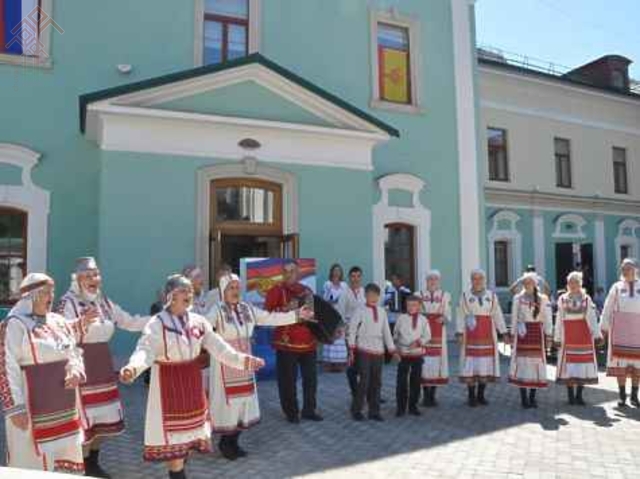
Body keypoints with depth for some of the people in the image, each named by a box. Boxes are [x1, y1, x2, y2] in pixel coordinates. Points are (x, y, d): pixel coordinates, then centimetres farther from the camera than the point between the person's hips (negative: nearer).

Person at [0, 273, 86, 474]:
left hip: (63, 406, 6)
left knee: (67, 454, 17)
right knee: (33, 459, 6)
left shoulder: (58, 322, 8)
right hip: (34, 408, -6)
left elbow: (74, 352, 16)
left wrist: (76, 371, -6)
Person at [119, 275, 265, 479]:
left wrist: (243, 360, -14)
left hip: (192, 383, 6)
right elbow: (145, 350, -30)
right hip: (169, 384, -5)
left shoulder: (198, 321, -1)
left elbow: (218, 347, -3)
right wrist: (133, 367, -52)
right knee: (173, 432, 2)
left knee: (189, 428, 17)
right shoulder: (157, 324, -16)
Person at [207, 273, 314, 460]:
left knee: (243, 401, 11)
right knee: (228, 402, 0)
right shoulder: (217, 310, -13)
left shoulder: (247, 308, 4)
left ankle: (233, 442, 27)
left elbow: (270, 318, 5)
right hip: (225, 362, -6)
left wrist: (297, 315, 2)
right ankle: (225, 442, 20)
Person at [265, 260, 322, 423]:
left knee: (311, 377, 11)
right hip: (287, 342, -5)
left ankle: (309, 410, 26)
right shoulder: (276, 290, -5)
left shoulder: (307, 291, 11)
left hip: (308, 341, 5)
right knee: (288, 379, 0)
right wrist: (286, 310, -23)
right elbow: (266, 313, -14)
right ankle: (291, 412, 17)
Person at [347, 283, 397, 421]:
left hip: (379, 352, 5)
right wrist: (351, 349, -10)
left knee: (376, 382, 8)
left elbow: (387, 332, 13)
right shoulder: (360, 311, -5)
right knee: (364, 381, -5)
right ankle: (356, 410, 11)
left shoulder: (382, 312, 9)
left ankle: (374, 411, 19)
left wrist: (392, 350, 12)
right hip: (364, 351, -5)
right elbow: (351, 329, -5)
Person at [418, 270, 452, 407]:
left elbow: (448, 316, 2)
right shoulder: (419, 295, 7)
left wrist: (443, 318, -18)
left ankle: (432, 395, 13)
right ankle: (425, 395, 8)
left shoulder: (445, 295, 8)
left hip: (439, 334, 1)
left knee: (437, 363, -1)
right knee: (424, 363, -4)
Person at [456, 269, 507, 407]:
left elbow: (497, 315, 10)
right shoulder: (465, 296, 4)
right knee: (471, 365, -4)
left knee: (486, 365, 3)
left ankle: (481, 395, 15)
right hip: (471, 335, -2)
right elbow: (460, 316, -1)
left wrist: (504, 332, 4)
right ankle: (472, 397, 4)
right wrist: (460, 333, -9)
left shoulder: (492, 296, 10)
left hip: (487, 335, 2)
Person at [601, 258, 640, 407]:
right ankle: (622, 395, 8)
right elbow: (607, 309, 4)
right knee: (620, 362, 1)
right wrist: (604, 327, 0)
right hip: (619, 329, 0)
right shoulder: (617, 287, 4)